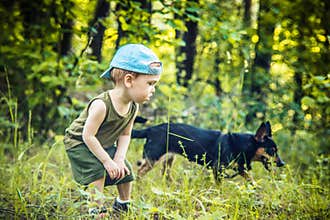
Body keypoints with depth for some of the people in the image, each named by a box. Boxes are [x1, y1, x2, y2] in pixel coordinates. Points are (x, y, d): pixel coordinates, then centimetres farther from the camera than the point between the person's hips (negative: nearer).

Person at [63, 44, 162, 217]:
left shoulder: (133, 107, -14)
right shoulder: (101, 105, -38)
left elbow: (125, 134, -2)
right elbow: (88, 136, -33)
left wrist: (119, 158, -17)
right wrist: (107, 161, -29)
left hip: (105, 145, 7)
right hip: (79, 143, -7)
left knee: (125, 171, 4)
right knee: (97, 170, -26)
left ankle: (123, 205, 27)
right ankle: (98, 209, -11)